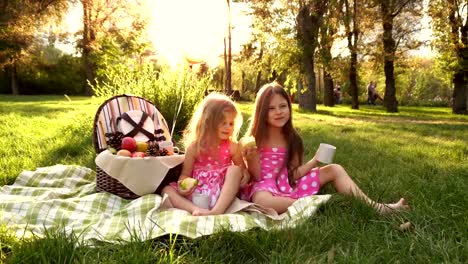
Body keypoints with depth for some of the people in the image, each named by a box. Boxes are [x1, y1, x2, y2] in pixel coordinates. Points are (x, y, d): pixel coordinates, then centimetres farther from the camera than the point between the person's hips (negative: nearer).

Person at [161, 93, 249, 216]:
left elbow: (242, 168, 10)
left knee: (234, 169, -25)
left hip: (222, 194, -1)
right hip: (197, 193, 1)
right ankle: (196, 209, -39)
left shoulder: (232, 147, 1)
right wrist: (182, 186, -17)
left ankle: (217, 211, -39)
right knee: (167, 189, -15)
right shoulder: (194, 147, 0)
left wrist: (245, 174, -15)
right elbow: (185, 174, 6)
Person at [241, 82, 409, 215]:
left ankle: (374, 208, -7)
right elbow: (256, 176, -11)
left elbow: (292, 174, 1)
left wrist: (315, 161, -11)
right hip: (265, 185, -5)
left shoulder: (290, 138, 4)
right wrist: (251, 159, -29)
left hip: (287, 184, 6)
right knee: (262, 200, -44)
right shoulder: (255, 139, -10)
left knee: (334, 170, -1)